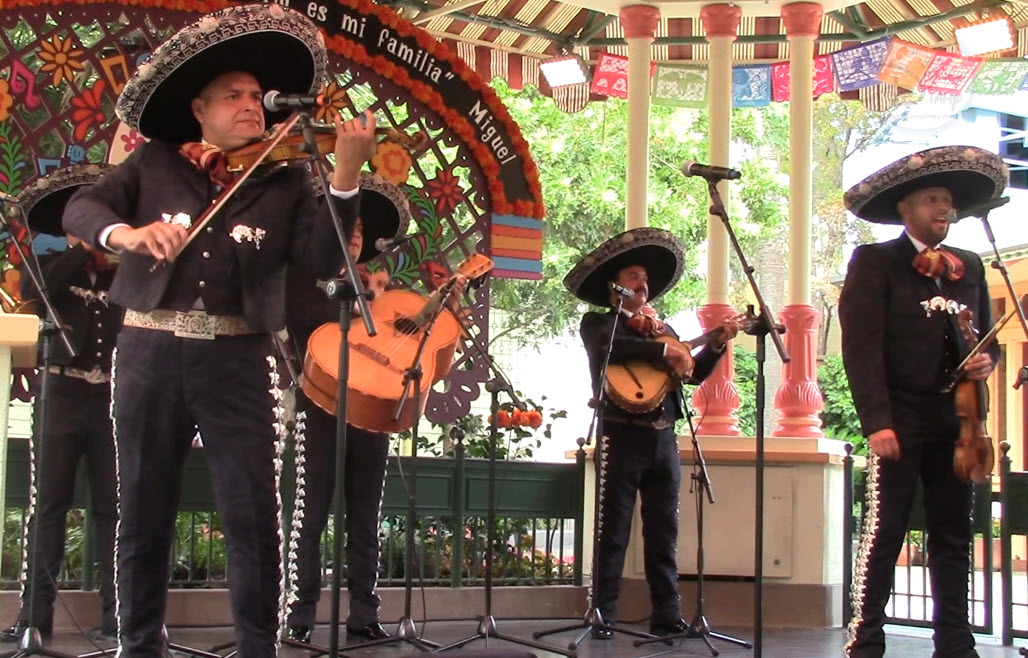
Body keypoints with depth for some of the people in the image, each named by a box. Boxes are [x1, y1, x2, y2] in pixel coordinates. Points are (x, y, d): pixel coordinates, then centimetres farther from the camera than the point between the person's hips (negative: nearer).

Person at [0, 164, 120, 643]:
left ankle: (116, 611, 4)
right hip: (63, 394, -1)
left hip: (114, 397, 1)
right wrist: (83, 249, -9)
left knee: (111, 506, 2)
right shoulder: (53, 266, 9)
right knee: (48, 501, -4)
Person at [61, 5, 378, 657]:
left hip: (237, 360, -1)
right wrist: (124, 232, -23)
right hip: (150, 354, 1)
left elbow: (324, 258, -6)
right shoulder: (154, 163, 9)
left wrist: (347, 175, -19)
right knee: (143, 513, 8)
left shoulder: (285, 180, 8)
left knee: (255, 518, -2)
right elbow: (81, 207, -1)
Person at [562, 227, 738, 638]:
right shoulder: (598, 322, 3)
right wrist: (664, 351, -21)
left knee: (663, 531, 7)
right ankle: (603, 615, 0)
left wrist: (718, 344, 4)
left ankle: (667, 614, 11)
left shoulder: (662, 329, 20)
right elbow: (609, 347, -21)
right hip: (623, 435, -6)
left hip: (664, 438, 6)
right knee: (613, 530, -3)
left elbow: (693, 373, 16)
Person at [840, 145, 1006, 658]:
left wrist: (987, 360, -1)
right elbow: (861, 346, -8)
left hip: (955, 420, 5)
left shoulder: (969, 267, 16)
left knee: (953, 536, 8)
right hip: (900, 419, -5)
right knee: (883, 532, -4)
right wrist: (876, 420, -17)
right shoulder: (875, 262, 0)